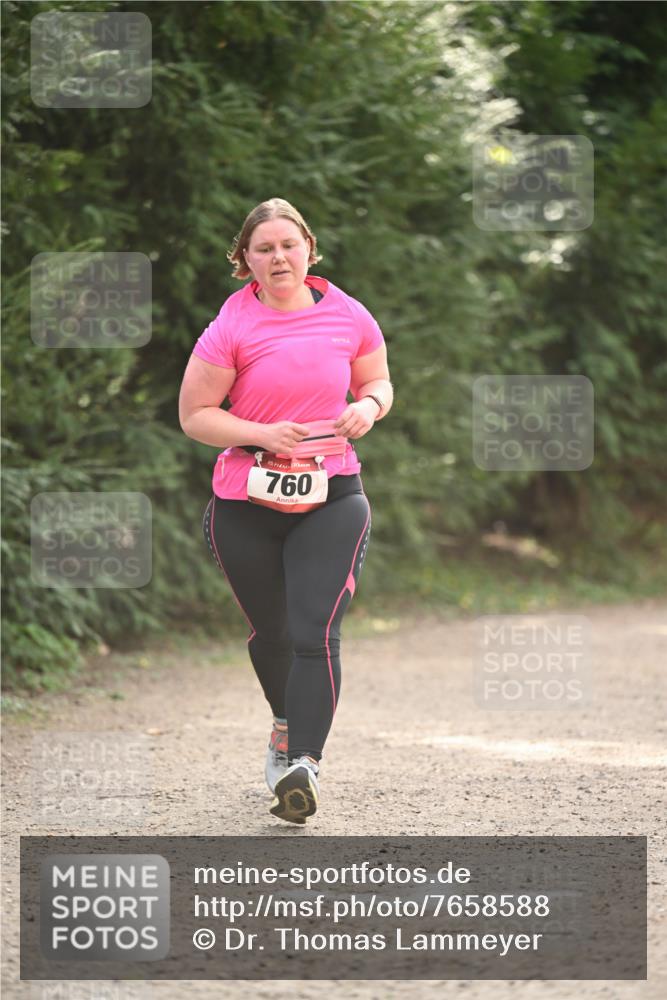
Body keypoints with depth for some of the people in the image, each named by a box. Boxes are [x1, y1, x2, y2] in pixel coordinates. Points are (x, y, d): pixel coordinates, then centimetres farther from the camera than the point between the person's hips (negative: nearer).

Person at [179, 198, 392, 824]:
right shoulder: (231, 326, -5)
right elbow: (194, 415, -2)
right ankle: (287, 722, 44)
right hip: (246, 502, 0)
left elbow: (377, 381, 19)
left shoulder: (348, 316, 2)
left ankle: (304, 763, -24)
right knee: (271, 633, 15)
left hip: (331, 496, 0)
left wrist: (368, 407, -5)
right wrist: (263, 434, -16)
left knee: (316, 633, -17)